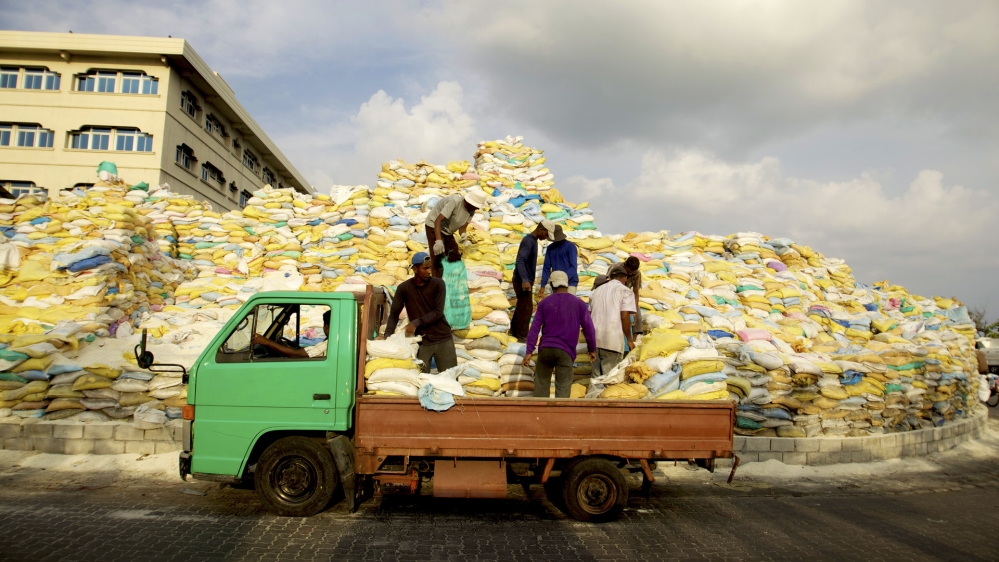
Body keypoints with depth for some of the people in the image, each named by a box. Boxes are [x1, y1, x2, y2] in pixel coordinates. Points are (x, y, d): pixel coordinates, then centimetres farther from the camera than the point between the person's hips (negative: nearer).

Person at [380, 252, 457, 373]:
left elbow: (438, 312, -9)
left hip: (443, 338, 0)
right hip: (421, 341, 0)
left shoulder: (438, 284, -4)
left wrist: (416, 323, -18)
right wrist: (387, 334, -14)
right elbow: (394, 314, 1)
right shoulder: (404, 288, -2)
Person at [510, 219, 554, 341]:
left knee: (521, 306, 16)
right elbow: (520, 261, -30)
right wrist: (525, 280, -39)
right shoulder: (528, 241, -19)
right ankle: (522, 335, 2)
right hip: (523, 282, -9)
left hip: (525, 281, 9)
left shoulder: (532, 240, 12)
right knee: (526, 307, -4)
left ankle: (514, 330, 26)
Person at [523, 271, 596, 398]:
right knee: (563, 388, 1)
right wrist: (592, 349, 16)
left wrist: (529, 351, 3)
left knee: (541, 382, 17)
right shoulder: (579, 303, 5)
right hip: (566, 351, -1)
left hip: (546, 348, 1)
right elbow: (588, 328, 5)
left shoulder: (544, 303, 6)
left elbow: (535, 328, 2)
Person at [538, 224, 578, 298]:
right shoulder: (550, 248, 9)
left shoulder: (570, 246, -5)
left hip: (570, 282, -4)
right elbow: (546, 267, 10)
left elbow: (573, 267, -11)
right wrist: (543, 285, 0)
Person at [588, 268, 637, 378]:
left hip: (594, 339, 6)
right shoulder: (625, 291, 0)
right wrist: (630, 339, -1)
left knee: (596, 375, 13)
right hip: (612, 340, -5)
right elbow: (624, 316, -9)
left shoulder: (597, 290, 19)